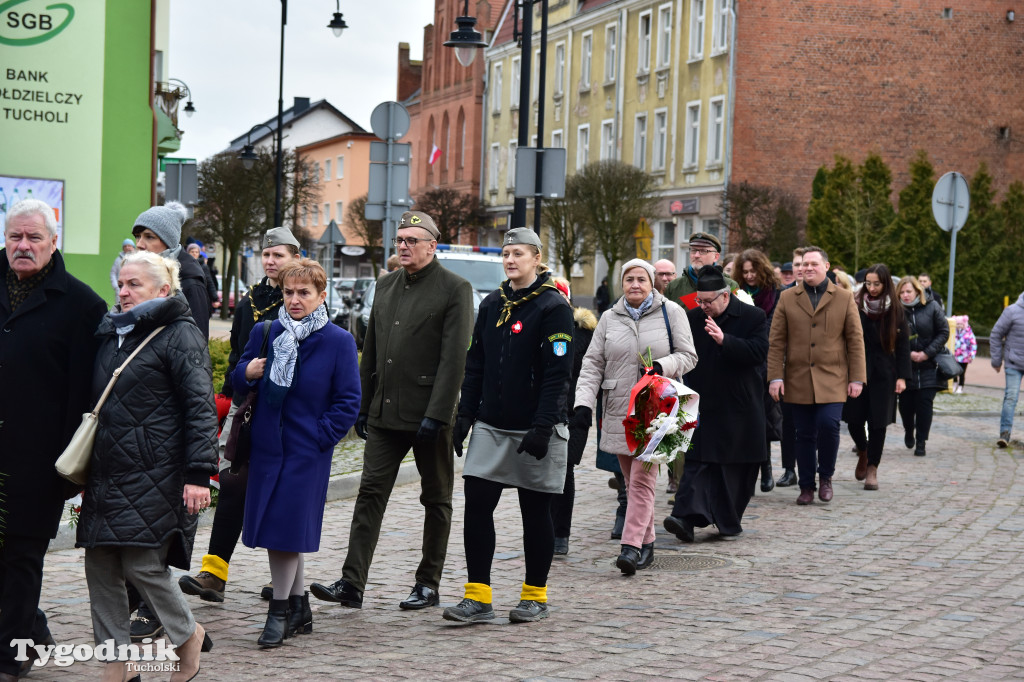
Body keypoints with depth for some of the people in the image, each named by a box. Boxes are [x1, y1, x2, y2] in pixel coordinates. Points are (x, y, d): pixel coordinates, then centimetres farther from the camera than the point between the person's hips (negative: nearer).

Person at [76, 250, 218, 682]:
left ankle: (187, 634, 17)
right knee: (100, 565, 4)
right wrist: (82, 468, 20)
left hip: (154, 475, -7)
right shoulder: (110, 334, 17)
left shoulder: (180, 335, -6)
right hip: (107, 473, 8)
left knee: (142, 564, -8)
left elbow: (200, 407, -12)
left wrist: (198, 473, -19)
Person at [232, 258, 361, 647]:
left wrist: (320, 437, -12)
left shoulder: (339, 342, -6)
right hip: (266, 447, 5)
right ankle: (299, 608, 23)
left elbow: (348, 403, -5)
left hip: (307, 451, -5)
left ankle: (280, 610, 9)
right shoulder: (266, 333, 5)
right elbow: (238, 378, 15)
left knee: (286, 527, -5)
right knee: (278, 529, 9)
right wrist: (247, 372, -8)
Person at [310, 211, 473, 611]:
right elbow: (371, 351, 17)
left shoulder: (454, 289, -6)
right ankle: (352, 584, -1)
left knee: (436, 499, 7)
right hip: (384, 413, 5)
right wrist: (362, 406, 13)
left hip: (428, 413, -5)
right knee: (370, 493, 0)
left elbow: (454, 357, -13)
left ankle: (428, 584, 17)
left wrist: (438, 414, -19)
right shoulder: (386, 286, 13)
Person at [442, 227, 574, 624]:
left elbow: (558, 373, -13)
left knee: (535, 512, 5)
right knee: (476, 504, -3)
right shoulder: (492, 304, 11)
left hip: (536, 428, -5)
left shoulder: (553, 307, -8)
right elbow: (475, 364, 15)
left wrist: (542, 427, -19)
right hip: (491, 427, 5)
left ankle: (535, 597, 18)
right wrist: (465, 414, 8)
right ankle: (478, 598, 2)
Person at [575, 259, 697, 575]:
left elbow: (688, 356, 3)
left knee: (642, 478, -13)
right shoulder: (610, 318, 11)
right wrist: (584, 401, -4)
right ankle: (646, 543, 19)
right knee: (632, 480, 8)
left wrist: (662, 366, -17)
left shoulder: (671, 312, 3)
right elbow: (592, 363, 9)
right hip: (619, 411, 4)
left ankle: (631, 546, -17)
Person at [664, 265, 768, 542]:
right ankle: (687, 516, -17)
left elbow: (758, 351, -15)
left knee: (738, 465, 6)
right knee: (699, 461, -7)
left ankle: (728, 521, 20)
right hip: (703, 405, 2)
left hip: (739, 408, -1)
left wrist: (724, 340, -25)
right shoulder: (692, 318, 7)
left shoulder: (753, 316, -3)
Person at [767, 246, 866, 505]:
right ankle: (806, 486, 16)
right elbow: (776, 341, 5)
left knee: (828, 425, -16)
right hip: (798, 379, 1)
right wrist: (775, 376, -4)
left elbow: (855, 340, 5)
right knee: (804, 434, 3)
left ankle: (826, 477, 7)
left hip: (832, 379, -1)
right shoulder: (787, 298, 8)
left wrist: (857, 378, -1)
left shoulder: (844, 298, 7)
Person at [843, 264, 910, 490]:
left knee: (878, 422, -1)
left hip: (883, 373, 0)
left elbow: (903, 345, 2)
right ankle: (863, 453, 32)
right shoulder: (855, 306, -1)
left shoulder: (895, 311, 2)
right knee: (854, 419, 2)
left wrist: (902, 376, -5)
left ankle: (872, 468, 11)